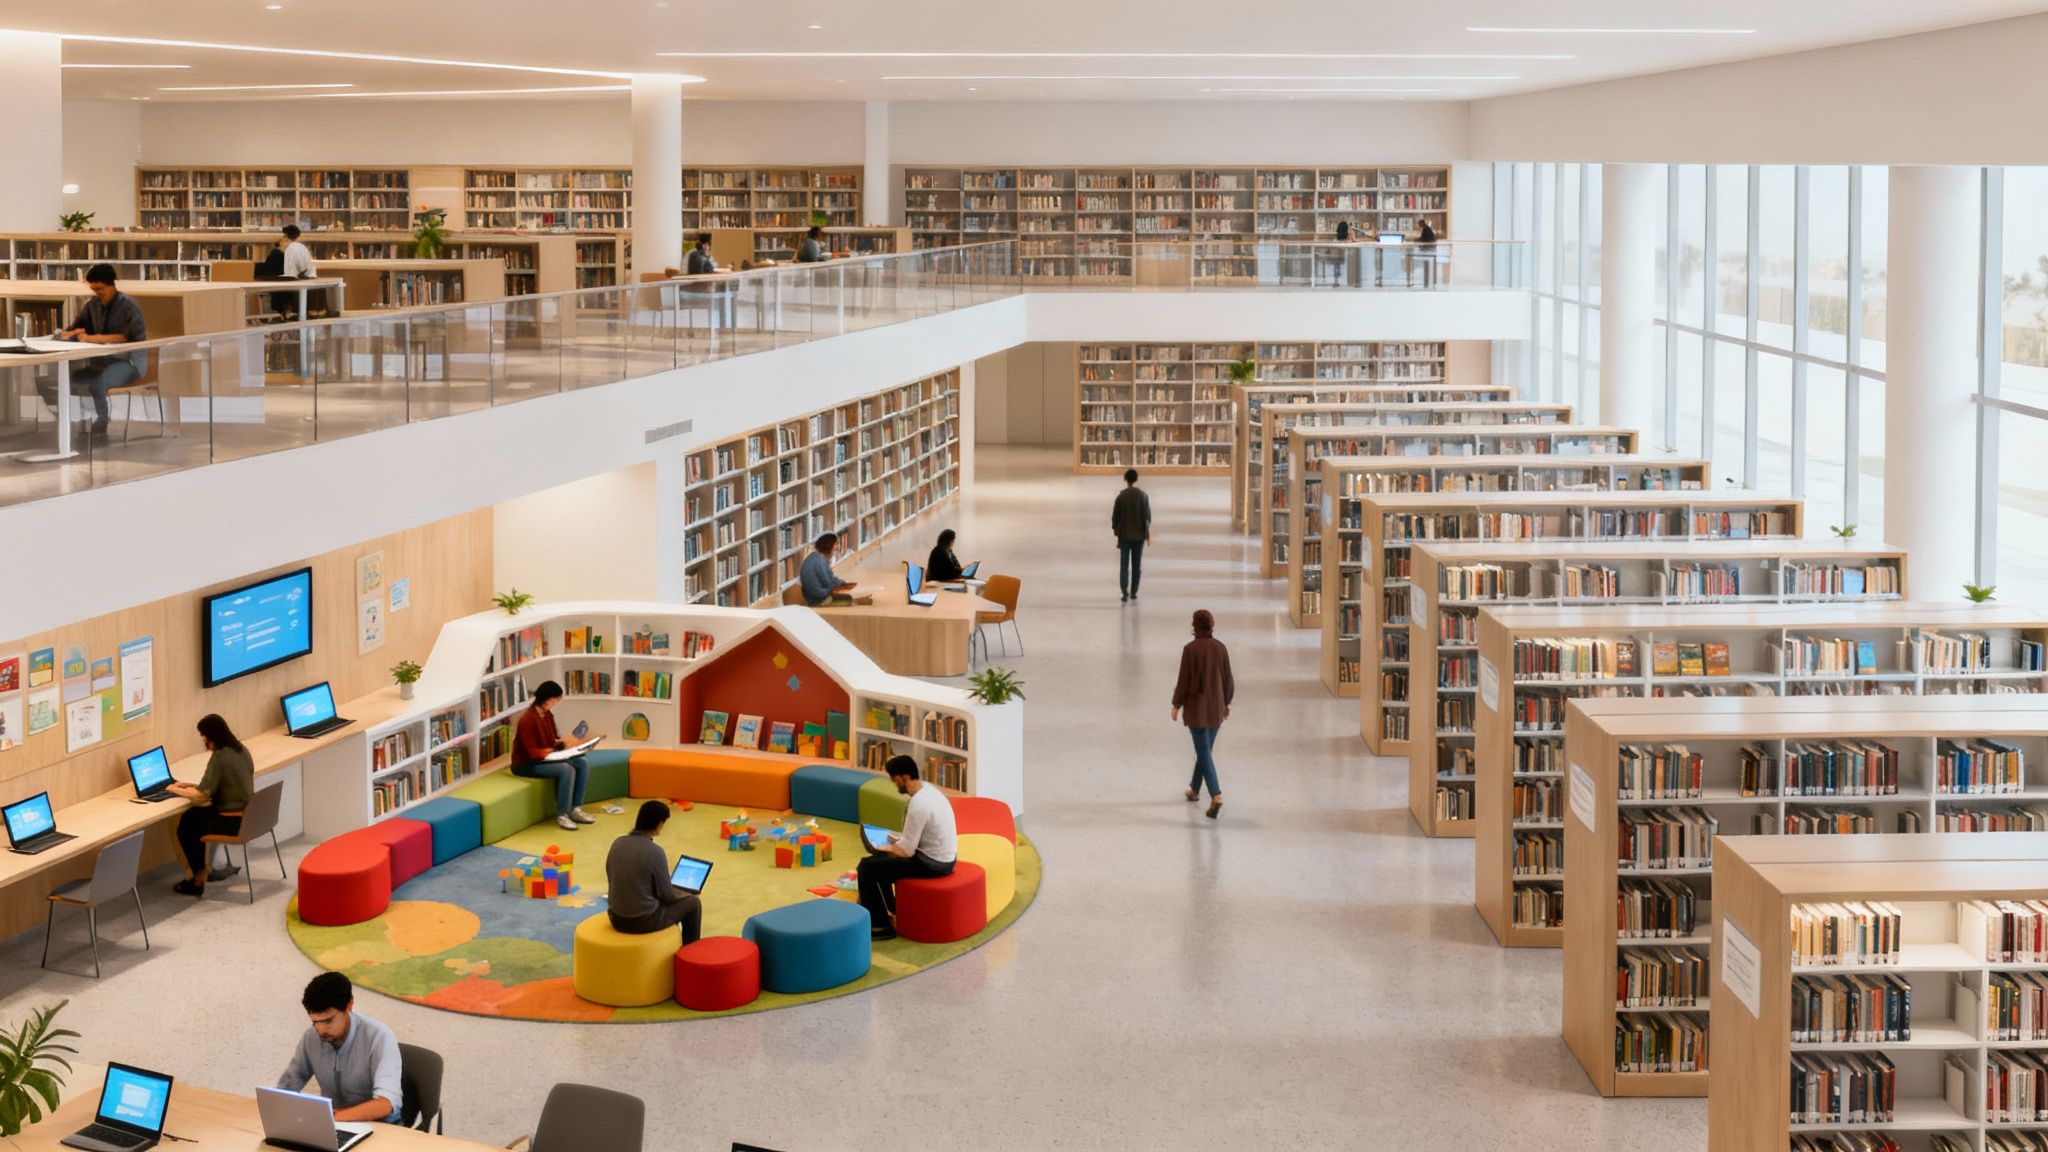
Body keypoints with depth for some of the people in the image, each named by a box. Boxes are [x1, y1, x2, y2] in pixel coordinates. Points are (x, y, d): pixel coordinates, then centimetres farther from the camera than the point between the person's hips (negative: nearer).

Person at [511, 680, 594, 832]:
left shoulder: (548, 715, 4)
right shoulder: (527, 719, -24)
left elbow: (553, 739, 15)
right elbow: (532, 752, -25)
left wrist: (562, 742, -7)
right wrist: (555, 749, -19)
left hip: (545, 757, 9)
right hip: (526, 764, -9)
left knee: (583, 763, -8)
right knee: (566, 769, -29)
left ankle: (575, 809, -4)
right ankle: (562, 815, -19)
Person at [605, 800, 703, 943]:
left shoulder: (617, 843, -2)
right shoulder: (655, 852, -20)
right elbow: (666, 895, -11)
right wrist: (685, 894, 13)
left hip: (617, 919, 7)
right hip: (643, 921, -6)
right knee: (692, 903, 15)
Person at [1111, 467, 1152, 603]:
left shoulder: (1121, 496, -8)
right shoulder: (1143, 495, -5)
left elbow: (1115, 516, -4)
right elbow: (1147, 516, -4)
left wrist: (1116, 531, 10)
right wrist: (1148, 534, 4)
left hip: (1124, 535, -1)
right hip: (1139, 535, 1)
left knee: (1124, 565, 0)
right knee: (1136, 565, 12)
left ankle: (1125, 592, -13)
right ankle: (1134, 592, 14)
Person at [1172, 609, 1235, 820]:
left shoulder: (1190, 649, -16)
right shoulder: (1220, 648, -2)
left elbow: (1183, 680, -12)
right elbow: (1227, 679, 4)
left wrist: (1176, 705, 0)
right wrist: (1226, 703, 18)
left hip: (1196, 708, -5)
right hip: (1216, 708, 5)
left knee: (1204, 753, -4)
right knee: (1205, 749, 22)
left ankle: (1216, 795, -18)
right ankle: (1195, 789, 38)